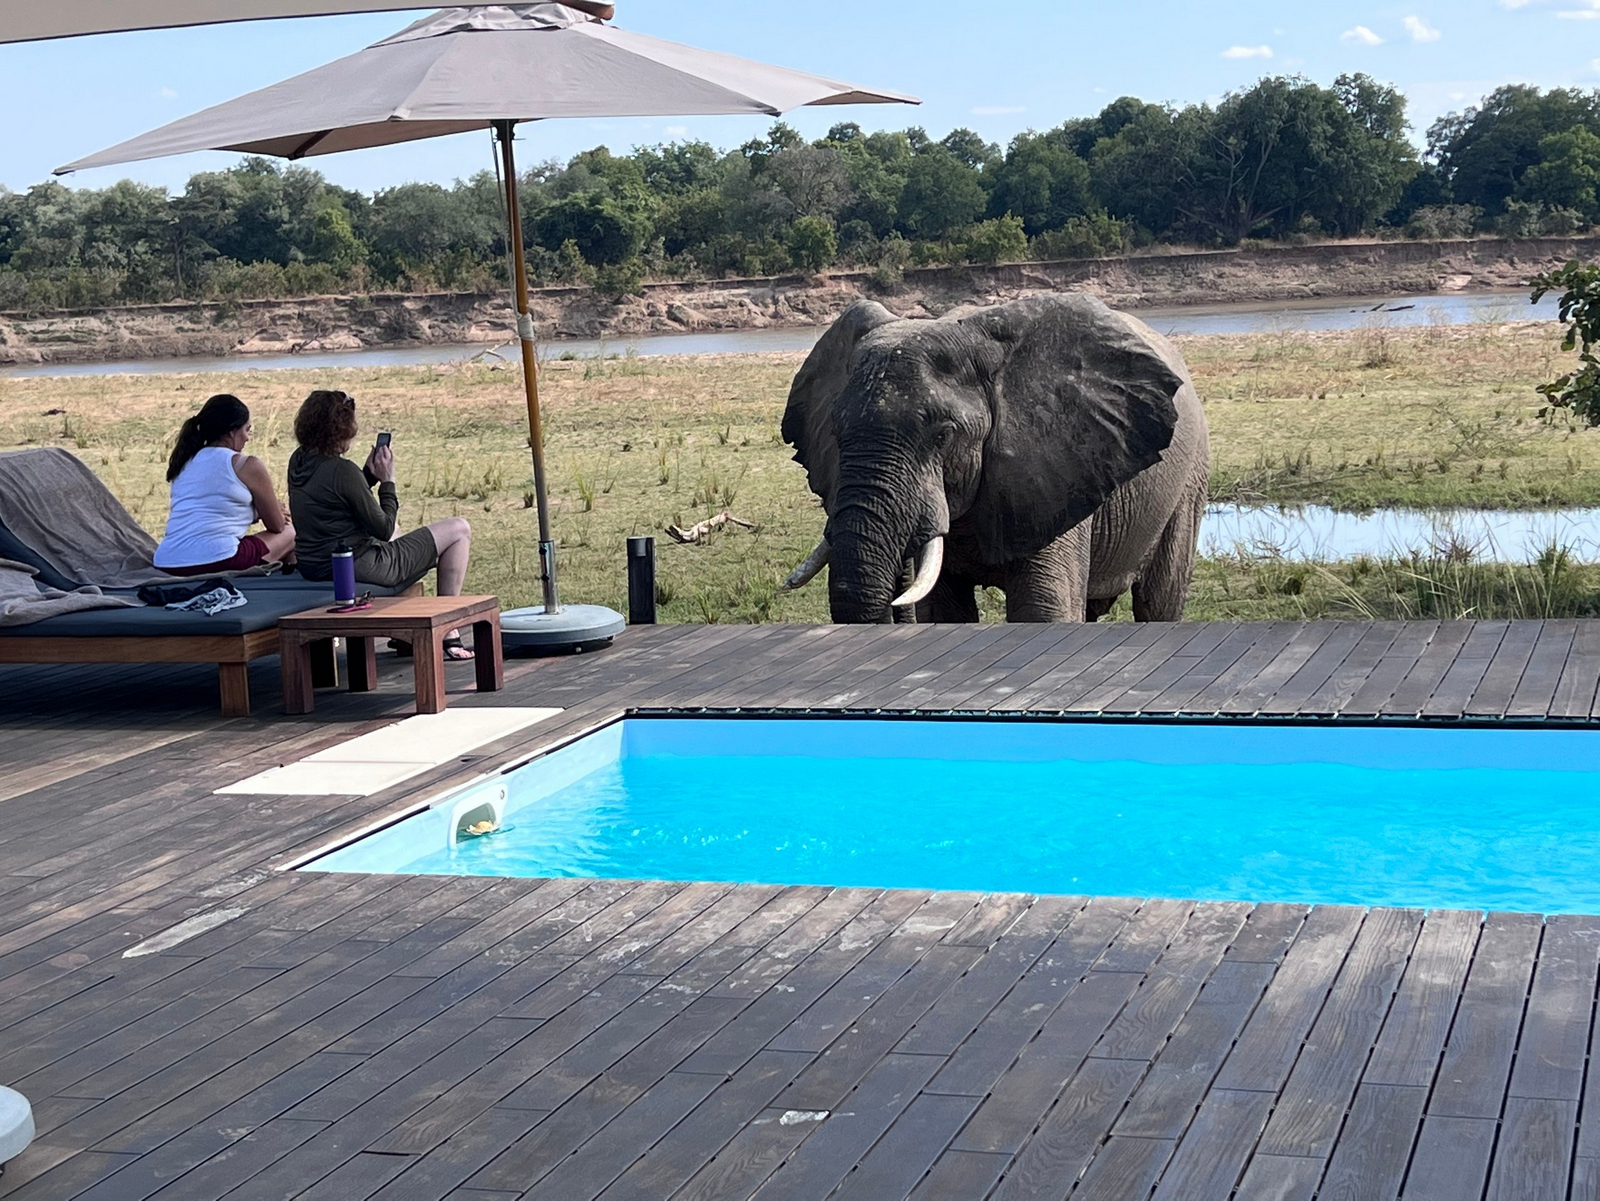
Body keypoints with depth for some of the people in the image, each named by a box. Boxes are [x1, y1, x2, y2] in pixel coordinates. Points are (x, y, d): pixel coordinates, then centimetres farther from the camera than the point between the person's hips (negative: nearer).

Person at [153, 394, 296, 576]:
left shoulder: (184, 463, 20)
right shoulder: (248, 465, 1)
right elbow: (277, 526, 11)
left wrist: (260, 512, 34)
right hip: (216, 560, -7)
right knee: (290, 533, 18)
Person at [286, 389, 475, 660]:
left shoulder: (298, 461, 2)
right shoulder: (342, 471, -23)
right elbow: (383, 530, -15)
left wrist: (369, 473, 7)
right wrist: (387, 480, -6)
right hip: (359, 568, -9)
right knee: (460, 530, 4)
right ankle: (448, 632, 11)